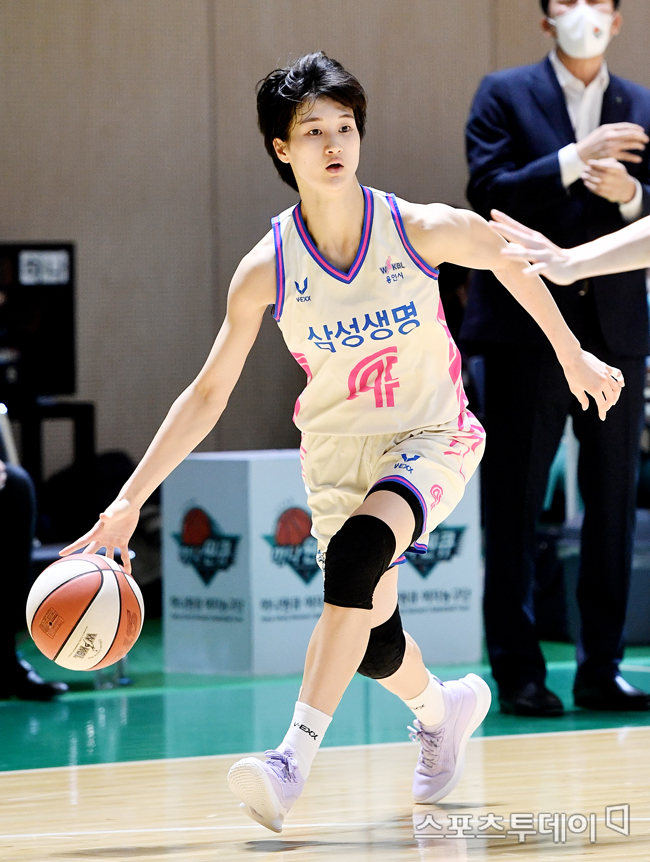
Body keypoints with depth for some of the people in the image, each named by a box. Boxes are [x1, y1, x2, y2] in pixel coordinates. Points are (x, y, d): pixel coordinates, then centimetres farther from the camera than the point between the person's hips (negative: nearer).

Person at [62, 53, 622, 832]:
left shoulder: (425, 230, -17)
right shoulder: (266, 269, -14)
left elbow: (514, 265, 4)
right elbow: (207, 394, -7)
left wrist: (573, 358, 15)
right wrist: (130, 499, -13)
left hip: (430, 440, -3)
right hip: (336, 452, 3)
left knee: (358, 548, -32)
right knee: (370, 639, 6)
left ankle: (296, 753, -35)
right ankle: (442, 708, 43)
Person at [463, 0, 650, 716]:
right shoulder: (505, 95, 3)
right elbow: (488, 195, -9)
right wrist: (573, 160, -19)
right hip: (527, 329, -3)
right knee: (513, 509, -1)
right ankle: (518, 675, 3)